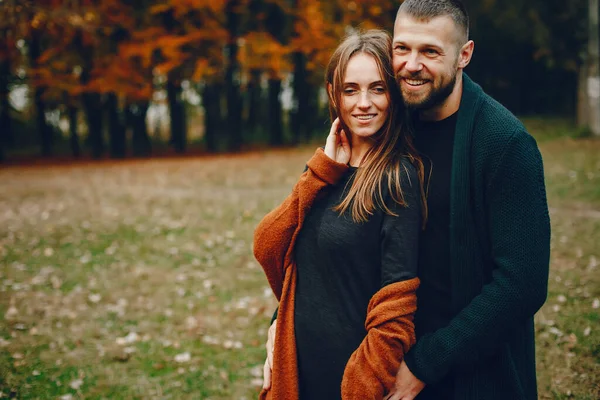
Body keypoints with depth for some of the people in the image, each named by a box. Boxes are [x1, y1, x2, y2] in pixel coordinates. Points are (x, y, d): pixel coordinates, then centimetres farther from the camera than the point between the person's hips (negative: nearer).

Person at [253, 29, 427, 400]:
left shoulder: (398, 177, -15)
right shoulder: (329, 171, 5)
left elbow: (397, 303, -17)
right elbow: (266, 247, -6)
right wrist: (323, 170, -10)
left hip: (354, 365, -6)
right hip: (301, 361, 6)